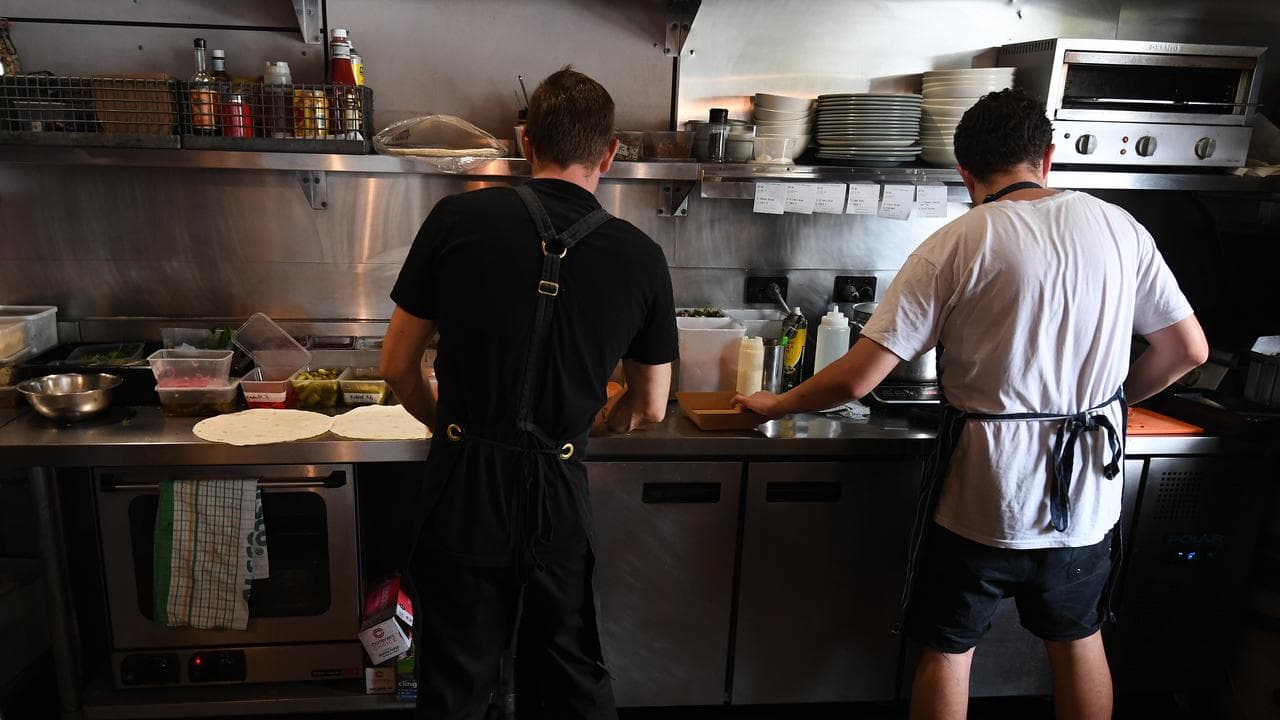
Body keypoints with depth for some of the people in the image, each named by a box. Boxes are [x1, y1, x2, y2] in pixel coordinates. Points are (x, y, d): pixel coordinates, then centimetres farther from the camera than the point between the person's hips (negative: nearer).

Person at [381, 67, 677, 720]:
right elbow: (649, 408, 4)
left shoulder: (458, 219, -9)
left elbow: (397, 365, -1)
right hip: (559, 495, 1)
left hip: (463, 488, 0)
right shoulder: (641, 257, -5)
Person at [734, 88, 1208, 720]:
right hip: (1088, 490, 5)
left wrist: (776, 404, -1)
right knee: (1079, 643, 26)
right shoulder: (1118, 227, -2)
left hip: (979, 498, -4)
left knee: (947, 650, 15)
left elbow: (858, 378, -17)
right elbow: (1188, 350, 6)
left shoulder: (956, 246, -15)